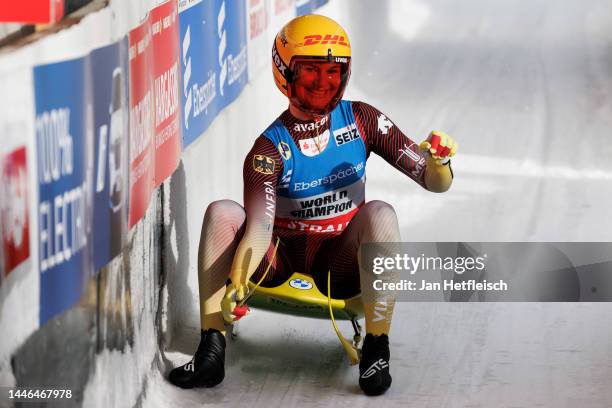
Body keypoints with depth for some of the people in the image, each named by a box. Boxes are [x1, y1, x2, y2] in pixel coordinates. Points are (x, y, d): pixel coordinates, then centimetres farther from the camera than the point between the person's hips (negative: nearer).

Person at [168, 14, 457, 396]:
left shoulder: (361, 120, -5)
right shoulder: (270, 149, -12)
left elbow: (436, 182, -5)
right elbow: (259, 227, -25)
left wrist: (437, 161, -30)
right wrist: (236, 283, -44)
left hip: (341, 264, 0)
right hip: (282, 259, 0)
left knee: (380, 213, -29)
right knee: (221, 213, -24)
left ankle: (376, 350, -25)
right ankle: (211, 351, -25)